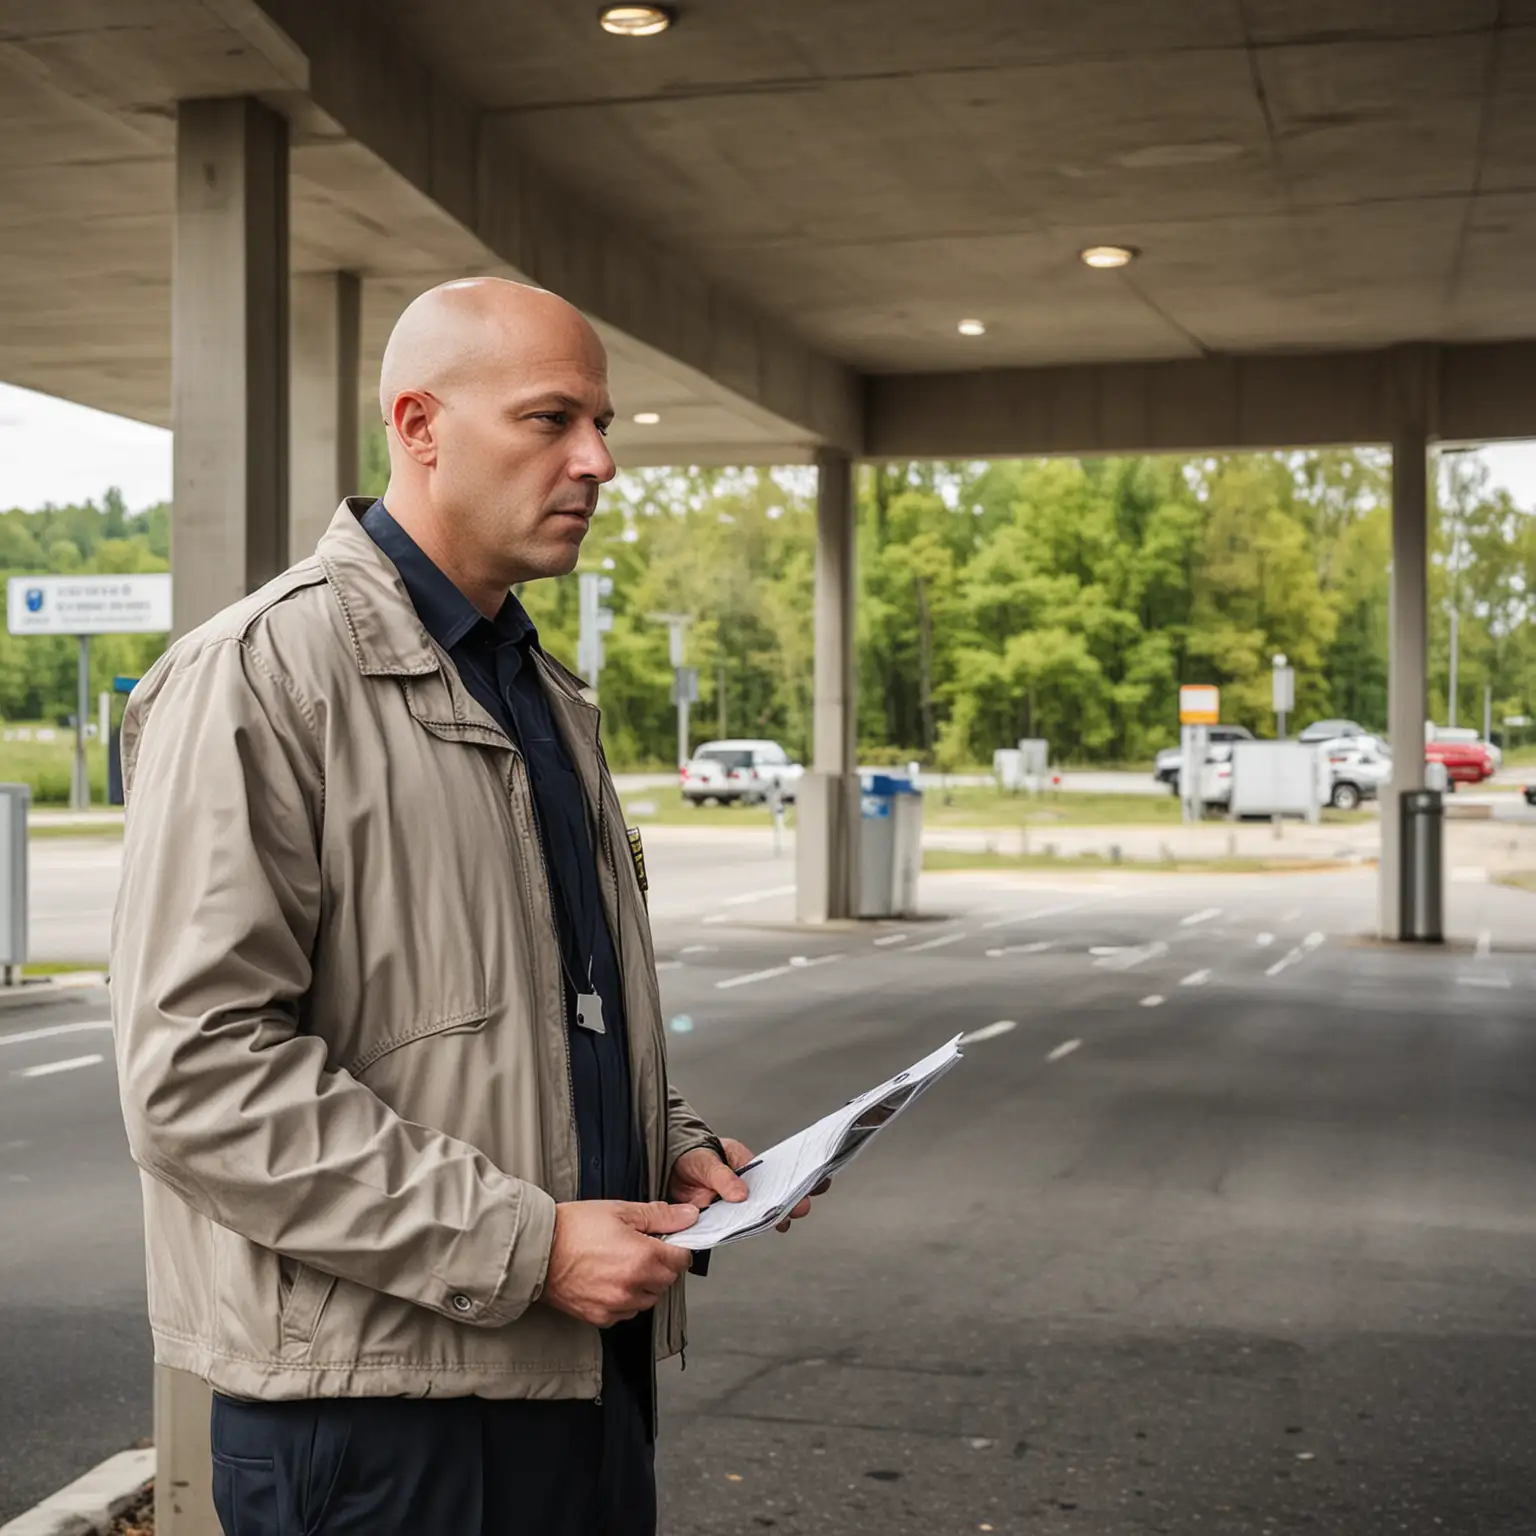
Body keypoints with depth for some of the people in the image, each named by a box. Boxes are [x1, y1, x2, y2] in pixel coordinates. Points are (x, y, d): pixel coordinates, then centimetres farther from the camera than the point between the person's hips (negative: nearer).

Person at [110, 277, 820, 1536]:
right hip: (376, 1386, -8)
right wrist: (521, 1244, -20)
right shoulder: (262, 672, -12)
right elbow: (198, 1069, -20)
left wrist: (672, 1145, 6)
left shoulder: (545, 690, 15)